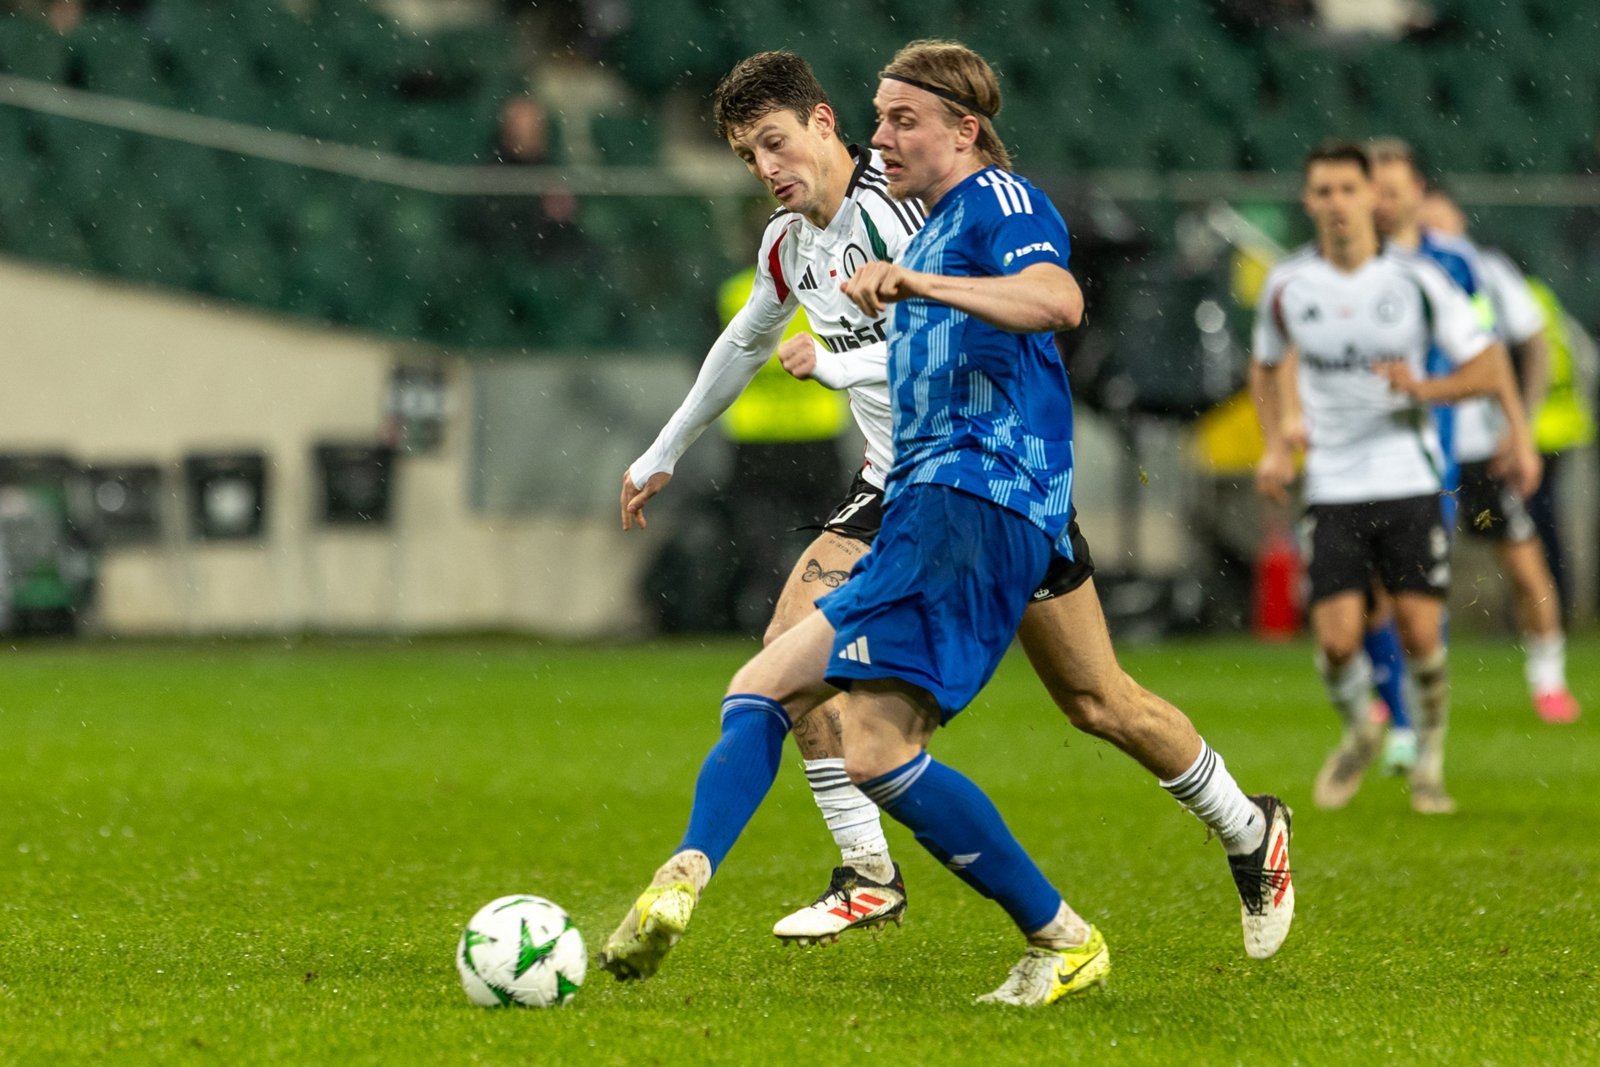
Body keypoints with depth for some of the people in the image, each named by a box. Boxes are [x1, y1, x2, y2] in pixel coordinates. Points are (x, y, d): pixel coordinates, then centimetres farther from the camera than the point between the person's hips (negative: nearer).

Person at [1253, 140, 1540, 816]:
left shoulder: (1417, 279, -5)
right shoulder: (1287, 285, 0)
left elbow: (1487, 366, 0)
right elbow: (1265, 365, 19)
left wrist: (1424, 387, -18)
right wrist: (1275, 447, 7)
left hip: (1409, 479, -1)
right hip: (1332, 487, 1)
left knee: (1421, 633, -8)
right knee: (1337, 640, -9)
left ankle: (1429, 763, 15)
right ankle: (1358, 734, 23)